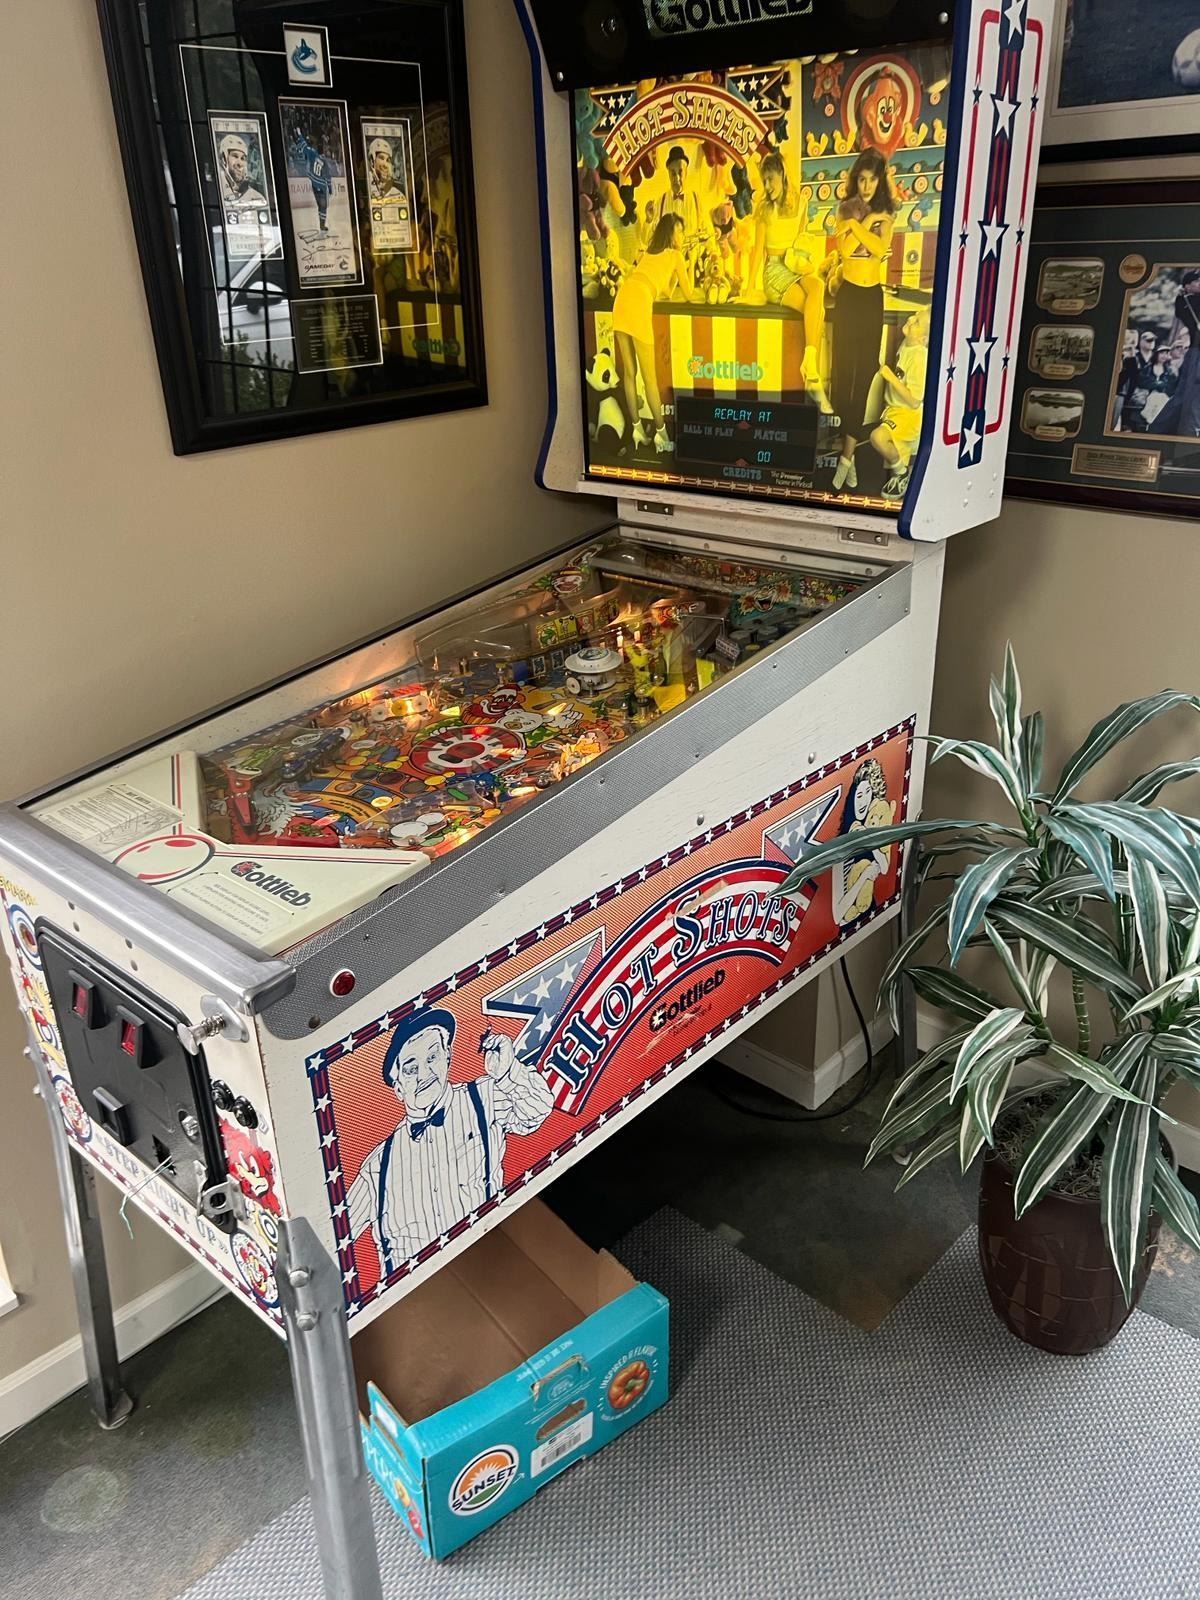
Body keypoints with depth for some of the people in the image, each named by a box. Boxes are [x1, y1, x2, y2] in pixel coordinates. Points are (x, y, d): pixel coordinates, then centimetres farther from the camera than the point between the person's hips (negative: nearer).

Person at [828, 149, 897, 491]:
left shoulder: (886, 213, 6)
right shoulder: (846, 209, 5)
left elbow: (880, 248, -13)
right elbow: (844, 249, -11)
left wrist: (855, 224, -13)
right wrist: (867, 221, -14)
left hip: (872, 295, 0)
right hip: (849, 293, 0)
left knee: (864, 372, -4)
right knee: (843, 368, -4)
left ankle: (847, 453, -7)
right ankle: (846, 448, 6)